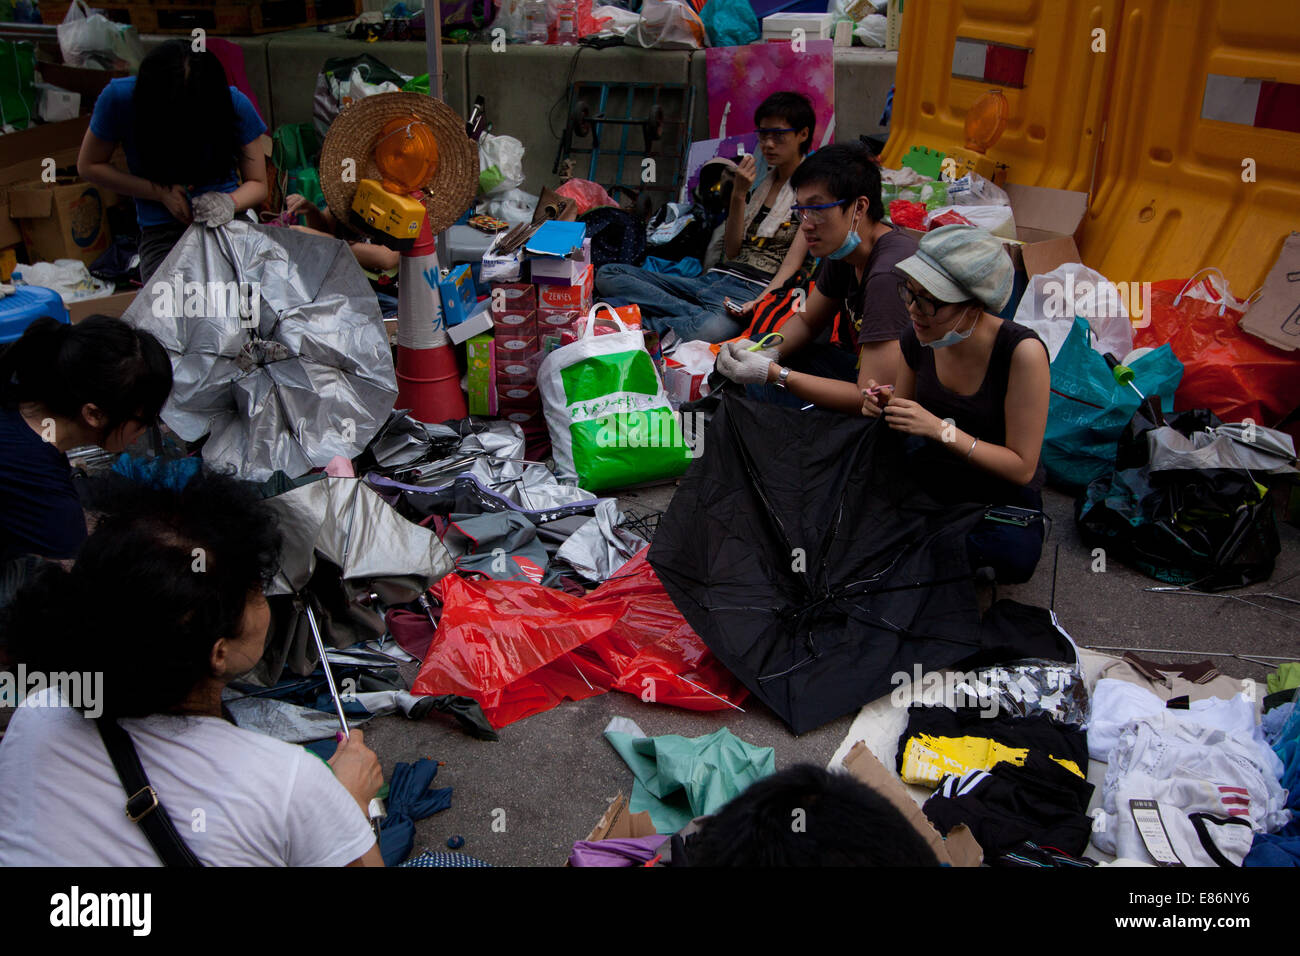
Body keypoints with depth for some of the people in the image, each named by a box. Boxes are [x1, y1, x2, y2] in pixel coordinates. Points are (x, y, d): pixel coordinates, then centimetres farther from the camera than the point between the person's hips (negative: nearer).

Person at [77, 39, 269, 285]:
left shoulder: (233, 103, -6)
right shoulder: (121, 97, -8)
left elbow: (257, 184, 4)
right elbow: (89, 166, 4)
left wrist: (229, 203, -21)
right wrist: (162, 193, -10)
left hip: (231, 221, 0)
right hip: (163, 232, 0)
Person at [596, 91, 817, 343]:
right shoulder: (758, 182, 23)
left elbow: (793, 262, -7)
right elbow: (731, 251, 16)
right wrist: (739, 194, 4)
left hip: (757, 290, -7)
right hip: (717, 279, 8)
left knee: (708, 329, -45)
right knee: (608, 274, -9)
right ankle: (697, 314, -21)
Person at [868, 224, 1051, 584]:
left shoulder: (1021, 351, -24)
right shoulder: (917, 339, -8)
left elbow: (1022, 468, -20)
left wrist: (942, 429, -30)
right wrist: (885, 407, -16)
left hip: (1001, 494, -4)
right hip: (927, 476, 4)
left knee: (1013, 557, -33)